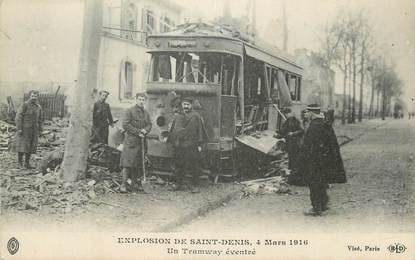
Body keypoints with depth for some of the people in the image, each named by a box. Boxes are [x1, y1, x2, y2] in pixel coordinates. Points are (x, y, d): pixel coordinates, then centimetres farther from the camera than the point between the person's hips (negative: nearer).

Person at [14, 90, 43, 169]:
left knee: (31, 146, 4)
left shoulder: (39, 107, 8)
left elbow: (40, 119, 15)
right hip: (24, 129, -4)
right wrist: (19, 129, -17)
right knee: (22, 145, -5)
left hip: (34, 130, 5)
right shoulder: (25, 105, -9)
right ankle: (19, 160, 11)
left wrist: (40, 130, 10)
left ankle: (27, 163, 11)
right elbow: (18, 117, -11)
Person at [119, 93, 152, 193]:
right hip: (130, 140, -6)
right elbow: (125, 125, -11)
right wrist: (137, 132, -14)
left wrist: (145, 130, -6)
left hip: (141, 141, 6)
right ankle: (123, 184, -9)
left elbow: (149, 124, 16)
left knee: (138, 163, 10)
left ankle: (134, 183, 19)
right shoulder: (129, 111, -5)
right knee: (127, 162, -10)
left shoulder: (146, 113, 14)